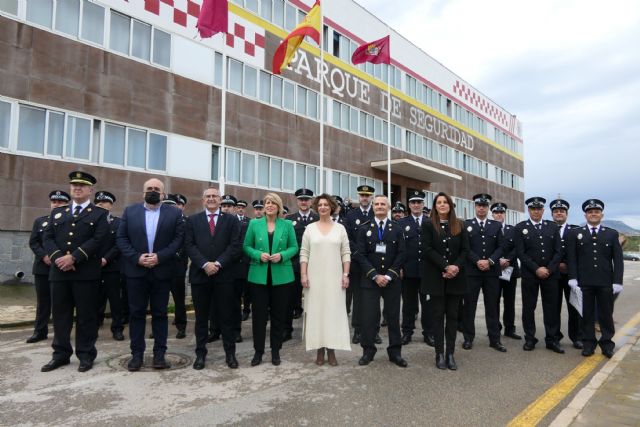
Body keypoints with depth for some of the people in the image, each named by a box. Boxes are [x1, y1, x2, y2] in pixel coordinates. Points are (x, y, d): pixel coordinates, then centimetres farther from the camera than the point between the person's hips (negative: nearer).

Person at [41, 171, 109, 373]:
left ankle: (86, 355, 13)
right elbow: (47, 238, 7)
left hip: (86, 273, -4)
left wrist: (73, 258, -17)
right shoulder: (57, 212, 17)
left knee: (86, 315, 2)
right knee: (60, 314, 11)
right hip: (59, 271, 4)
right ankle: (61, 354, 23)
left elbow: (98, 240, -9)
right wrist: (58, 258, -11)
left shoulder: (99, 214, 3)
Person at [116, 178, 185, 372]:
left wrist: (160, 256, -15)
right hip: (136, 270, 1)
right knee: (136, 313, 7)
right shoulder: (130, 211, 7)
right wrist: (136, 257, -12)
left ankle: (159, 354, 15)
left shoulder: (174, 213, 3)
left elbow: (179, 239, -4)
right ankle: (137, 354, 18)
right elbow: (121, 238, 2)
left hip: (162, 271, -1)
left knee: (160, 313, 7)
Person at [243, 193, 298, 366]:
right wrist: (258, 255, -14)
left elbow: (294, 247, 4)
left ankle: (276, 351, 23)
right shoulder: (254, 224, 3)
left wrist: (282, 255, -14)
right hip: (259, 276, 0)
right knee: (259, 314, 4)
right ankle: (258, 351, 19)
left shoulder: (287, 224, 3)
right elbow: (246, 246, 4)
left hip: (281, 276, 0)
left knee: (279, 314, 8)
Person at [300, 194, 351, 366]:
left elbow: (346, 253, 3)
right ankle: (320, 350, 13)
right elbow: (304, 253, 2)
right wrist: (303, 275, -6)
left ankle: (331, 350, 12)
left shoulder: (340, 228, 4)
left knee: (334, 311, 2)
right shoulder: (310, 228, 4)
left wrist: (346, 274, -4)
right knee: (316, 311, 3)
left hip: (334, 278, 0)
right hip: (314, 277, 0)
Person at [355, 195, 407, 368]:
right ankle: (368, 350, 16)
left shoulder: (397, 229, 6)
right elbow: (361, 255, -3)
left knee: (393, 316, 7)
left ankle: (395, 352, 18)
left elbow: (401, 254, 0)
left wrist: (389, 276, -11)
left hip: (392, 280, 1)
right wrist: (375, 275, -12)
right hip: (369, 279, -1)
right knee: (368, 316, 0)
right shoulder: (364, 228, 4)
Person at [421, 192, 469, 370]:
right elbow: (428, 249, -8)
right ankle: (439, 354, 10)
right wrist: (445, 267, -16)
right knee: (438, 315, 3)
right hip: (436, 277, -2)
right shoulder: (428, 224, 0)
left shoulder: (459, 225, 8)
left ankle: (450, 354, 13)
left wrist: (456, 267, -12)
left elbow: (465, 250, 4)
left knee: (452, 315, 6)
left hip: (456, 277, 3)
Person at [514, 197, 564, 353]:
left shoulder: (553, 227, 9)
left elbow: (558, 251, 4)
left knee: (551, 307, 6)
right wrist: (537, 269, -13)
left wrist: (549, 269, -9)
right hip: (529, 274, -2)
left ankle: (552, 340, 17)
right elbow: (521, 253, -6)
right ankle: (530, 339, 16)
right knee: (528, 308, 4)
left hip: (550, 274, 2)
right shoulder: (520, 228, 1)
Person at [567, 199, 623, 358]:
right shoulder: (575, 233, 6)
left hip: (606, 282, 1)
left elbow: (618, 260, 3)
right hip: (584, 282, 0)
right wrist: (573, 278, -6)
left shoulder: (612, 234, 8)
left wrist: (617, 281, -4)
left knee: (606, 314, 7)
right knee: (587, 314, 6)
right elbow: (571, 258, 2)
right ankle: (588, 343, 16)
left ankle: (607, 344, 20)